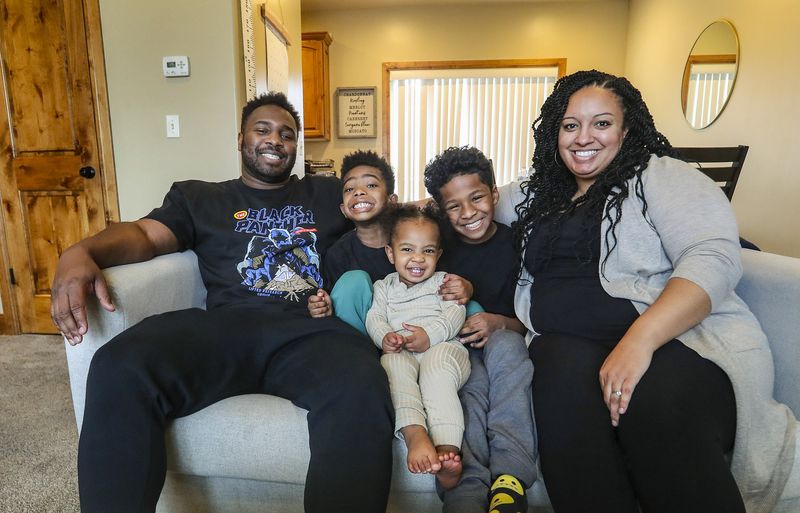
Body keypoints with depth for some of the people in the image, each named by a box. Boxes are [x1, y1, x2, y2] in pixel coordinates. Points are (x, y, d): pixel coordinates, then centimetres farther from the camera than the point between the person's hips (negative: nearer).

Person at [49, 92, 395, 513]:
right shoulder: (198, 197, 25)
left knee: (362, 390, -36)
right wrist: (81, 252, -12)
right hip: (226, 327, 1)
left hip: (312, 329, 0)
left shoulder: (329, 194, 25)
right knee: (120, 368, -29)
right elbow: (146, 234, 10)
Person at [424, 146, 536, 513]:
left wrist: (499, 323, -21)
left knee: (506, 343, -32)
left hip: (503, 339, 0)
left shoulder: (516, 243, -3)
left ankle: (509, 477, -33)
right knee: (471, 379, -31)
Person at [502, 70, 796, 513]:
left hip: (675, 337, -3)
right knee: (566, 379, -33)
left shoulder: (659, 175, 5)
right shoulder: (538, 194, 22)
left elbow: (714, 257, -10)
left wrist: (639, 340, -24)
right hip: (566, 344, 4)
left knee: (661, 416, -36)